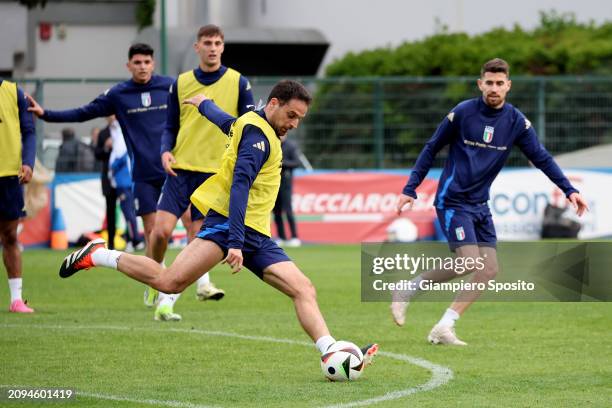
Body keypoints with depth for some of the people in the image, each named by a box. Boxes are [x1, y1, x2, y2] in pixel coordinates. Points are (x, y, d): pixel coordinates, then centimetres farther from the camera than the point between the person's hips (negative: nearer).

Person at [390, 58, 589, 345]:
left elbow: (541, 158, 4)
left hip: (480, 204, 5)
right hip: (453, 200, -5)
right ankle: (407, 291, -1)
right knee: (470, 262, -19)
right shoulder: (463, 113, -8)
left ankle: (443, 328, 0)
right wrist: (410, 190, -2)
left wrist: (569, 190, -7)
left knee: (489, 269, -6)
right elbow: (431, 150, 0)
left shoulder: (516, 121, 1)